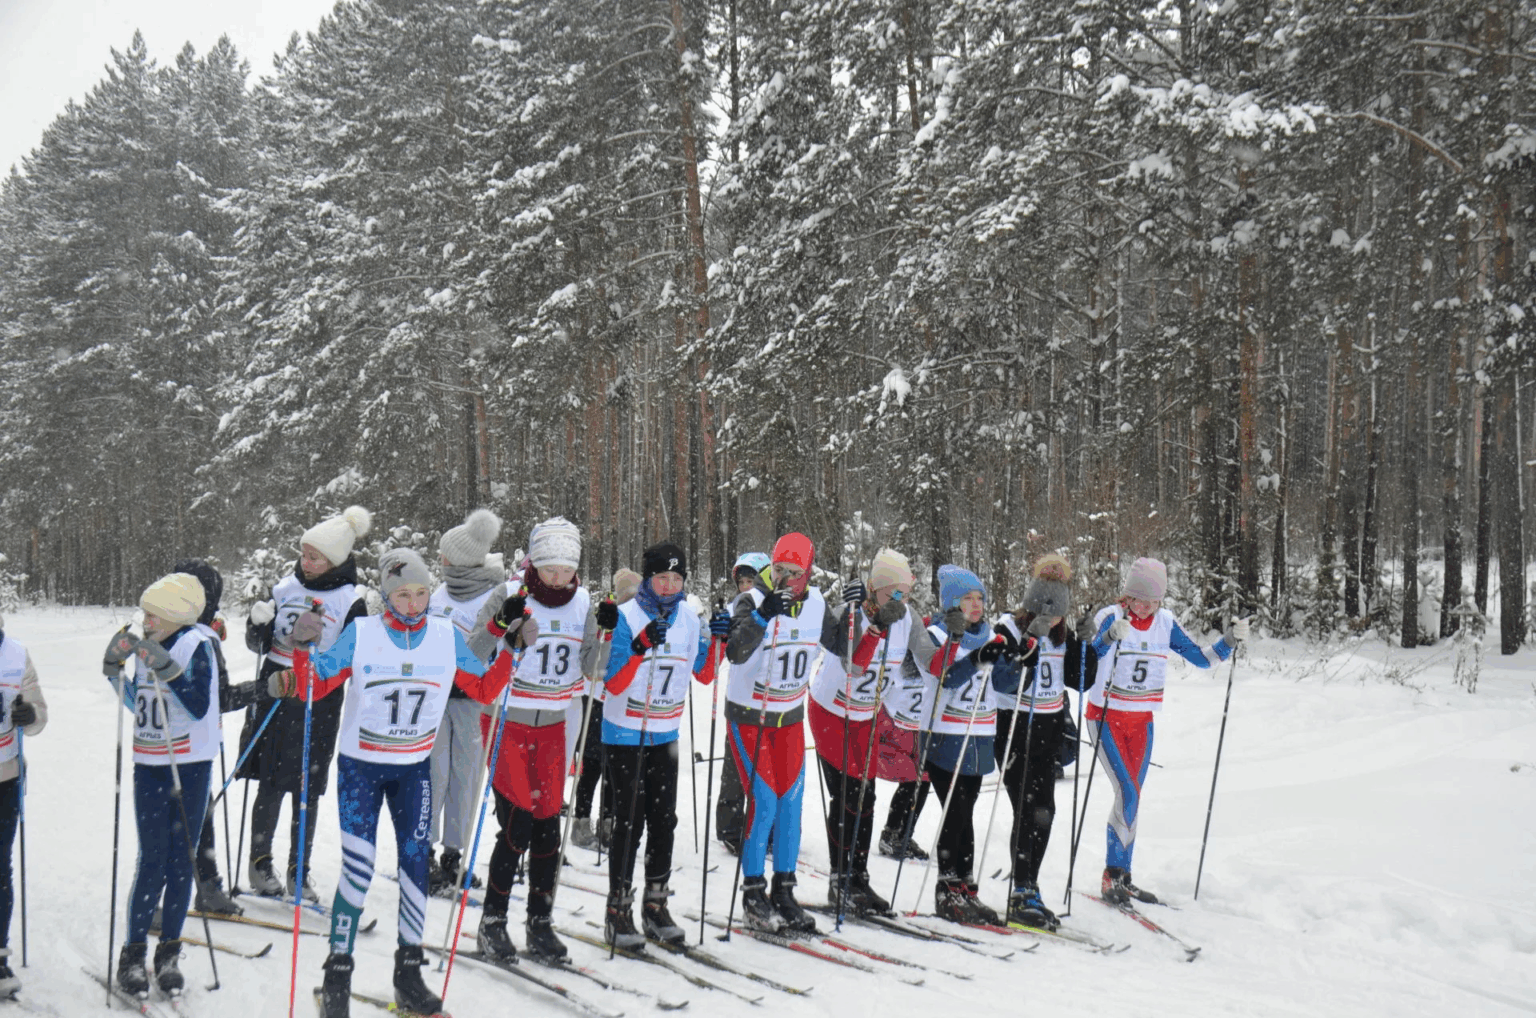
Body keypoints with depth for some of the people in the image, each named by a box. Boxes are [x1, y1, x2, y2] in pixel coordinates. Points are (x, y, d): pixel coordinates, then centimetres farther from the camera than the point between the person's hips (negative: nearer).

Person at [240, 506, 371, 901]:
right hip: (275, 697, 2)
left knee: (307, 793, 5)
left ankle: (299, 871, 19)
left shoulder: (350, 601, -5)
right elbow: (259, 644, 11)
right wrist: (259, 623, -10)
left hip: (319, 707, -2)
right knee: (271, 788, 3)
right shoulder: (286, 588, 4)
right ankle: (259, 862, 21)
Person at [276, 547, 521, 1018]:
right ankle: (338, 973, 7)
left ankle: (408, 973, 13)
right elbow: (314, 687, -11)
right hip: (360, 765, -3)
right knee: (358, 869, -7)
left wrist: (511, 651, -7)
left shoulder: (447, 637, -3)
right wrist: (302, 652, -28)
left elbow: (484, 690, 5)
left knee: (415, 862, 1)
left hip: (414, 768, 3)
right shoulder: (360, 634, -11)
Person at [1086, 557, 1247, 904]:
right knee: (1128, 793, -15)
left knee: (1131, 797, 9)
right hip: (1106, 717, -5)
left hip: (1141, 721, 5)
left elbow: (1201, 657, 6)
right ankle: (1112, 877, -7)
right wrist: (1110, 637, -48)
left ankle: (1121, 877, 18)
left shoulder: (1165, 623, 0)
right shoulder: (1111, 617, -14)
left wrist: (1230, 641, -10)